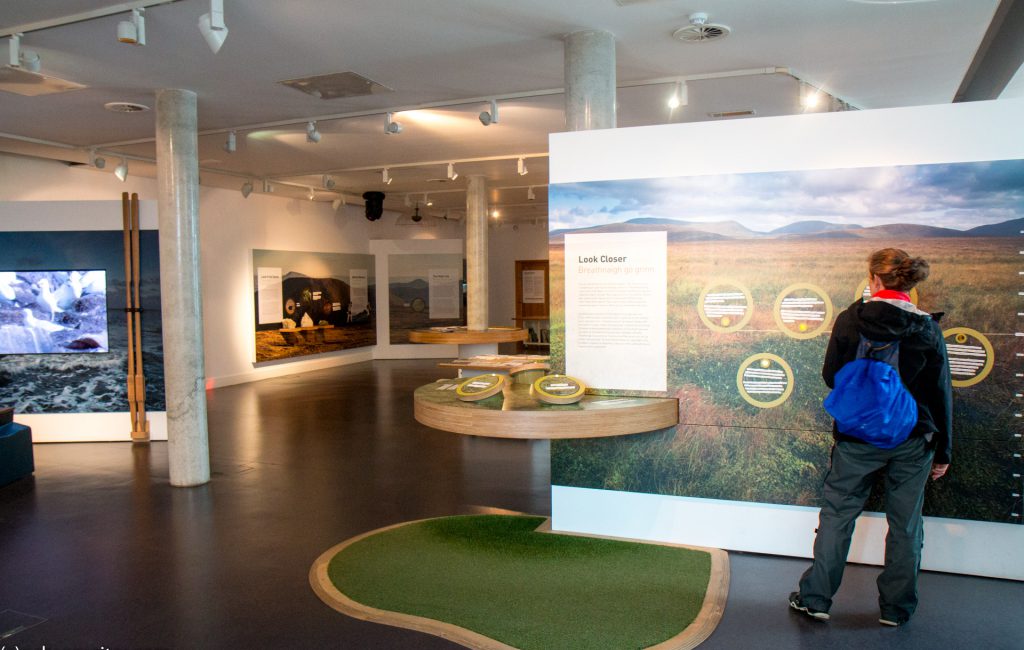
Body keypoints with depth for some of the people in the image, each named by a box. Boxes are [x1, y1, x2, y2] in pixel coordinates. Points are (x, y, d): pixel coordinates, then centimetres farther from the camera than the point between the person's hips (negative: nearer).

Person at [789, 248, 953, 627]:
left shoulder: (850, 320, -9)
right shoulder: (928, 329, -6)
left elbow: (831, 376, -2)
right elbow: (941, 395, -1)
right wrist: (942, 451, 7)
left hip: (857, 436, -1)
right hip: (913, 441, 1)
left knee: (837, 514, 10)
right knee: (905, 525, 13)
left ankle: (816, 599, 15)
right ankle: (895, 608, 24)